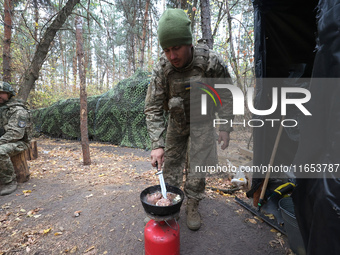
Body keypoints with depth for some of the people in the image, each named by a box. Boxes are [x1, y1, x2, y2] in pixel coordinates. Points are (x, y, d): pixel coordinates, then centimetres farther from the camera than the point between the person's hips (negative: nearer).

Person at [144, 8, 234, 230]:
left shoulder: (211, 61, -25)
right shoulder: (162, 69, -22)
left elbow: (226, 95, -11)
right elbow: (153, 108, -21)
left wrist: (225, 127, -14)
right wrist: (157, 144, -29)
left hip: (202, 120, -1)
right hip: (177, 121, 2)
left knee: (198, 162, -3)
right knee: (171, 162, 7)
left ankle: (192, 205, 17)